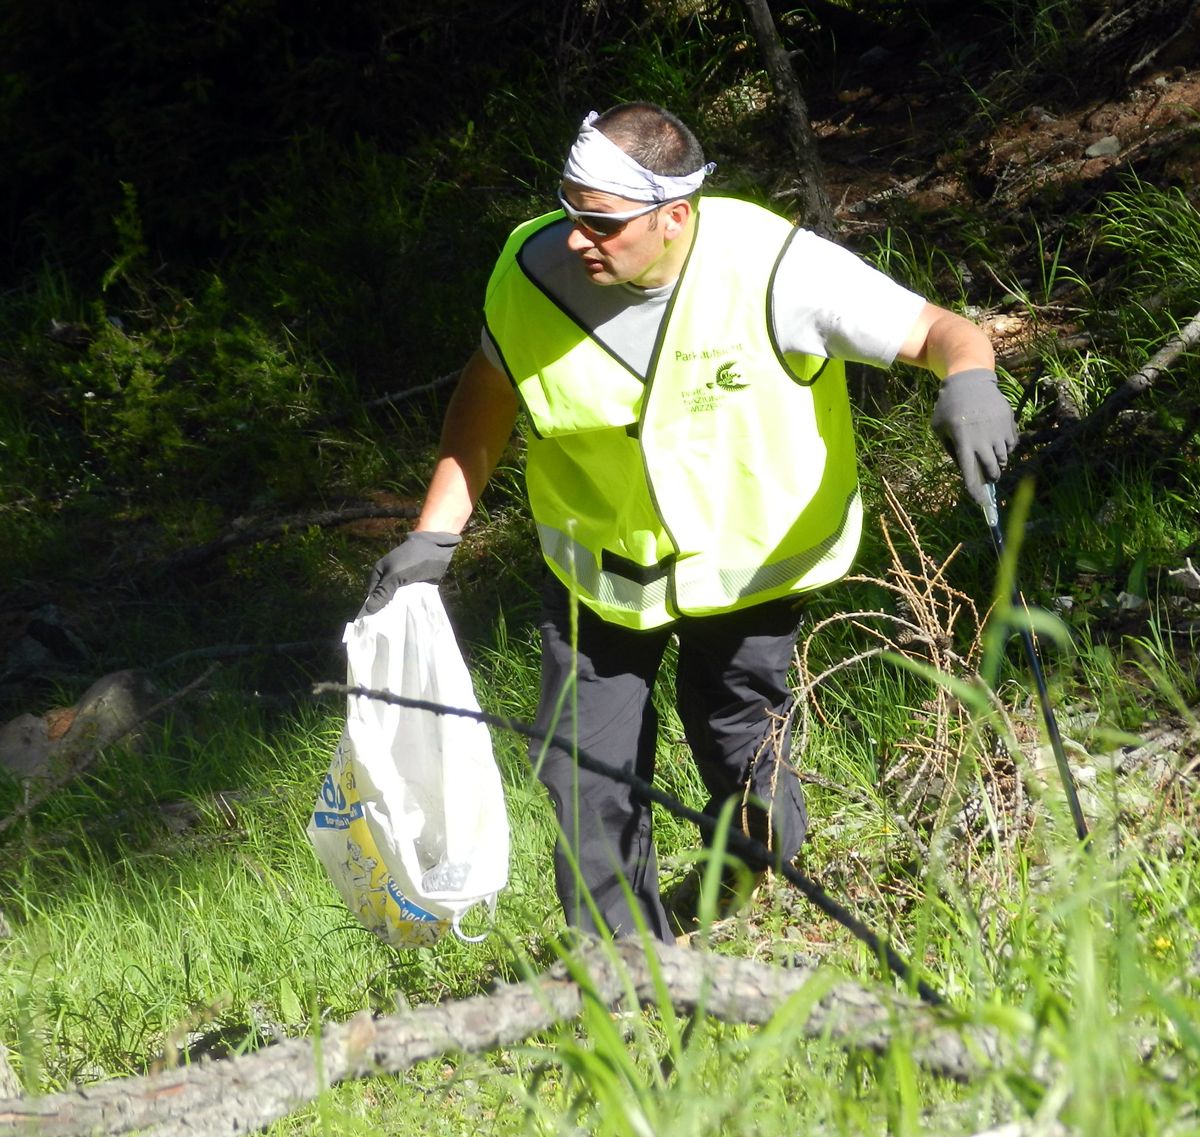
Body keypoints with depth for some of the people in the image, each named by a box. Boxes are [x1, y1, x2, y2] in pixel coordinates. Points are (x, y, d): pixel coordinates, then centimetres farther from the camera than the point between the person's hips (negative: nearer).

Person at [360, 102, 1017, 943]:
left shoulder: (775, 270, -29)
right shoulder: (533, 270, -19)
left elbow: (939, 332, -27)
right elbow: (488, 396, 1)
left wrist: (969, 379, -51)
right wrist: (435, 535, -3)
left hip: (750, 553, -2)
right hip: (600, 556, 2)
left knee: (739, 754, 1)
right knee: (584, 769, 0)